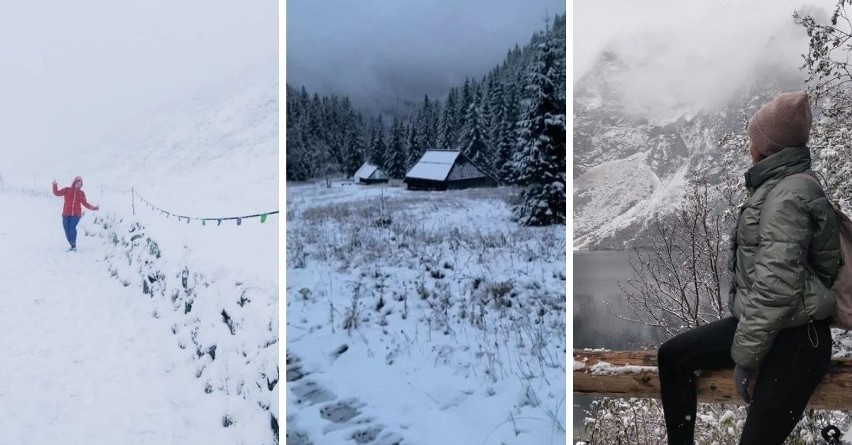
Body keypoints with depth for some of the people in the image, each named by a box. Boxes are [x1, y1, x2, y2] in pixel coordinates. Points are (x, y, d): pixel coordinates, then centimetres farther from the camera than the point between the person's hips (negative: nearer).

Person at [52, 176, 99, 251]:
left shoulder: (81, 193, 12)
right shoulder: (67, 190, 8)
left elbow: (85, 203, 17)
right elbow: (57, 193, 7)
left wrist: (93, 208, 8)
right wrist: (55, 185, -8)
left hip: (76, 215, -1)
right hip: (66, 214, 1)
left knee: (72, 227, -24)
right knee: (67, 230, -1)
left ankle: (74, 245, -18)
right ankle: (72, 245, 14)